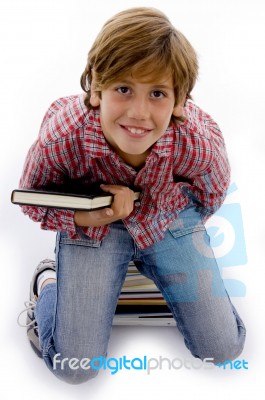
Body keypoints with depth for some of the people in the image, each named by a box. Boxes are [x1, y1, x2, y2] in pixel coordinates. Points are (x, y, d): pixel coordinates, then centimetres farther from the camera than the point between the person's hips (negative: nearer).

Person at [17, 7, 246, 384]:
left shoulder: (200, 142, -30)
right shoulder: (61, 137, -33)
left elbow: (209, 196, -7)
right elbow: (33, 200, -12)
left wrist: (141, 202, -19)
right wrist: (88, 216, -31)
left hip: (169, 218, 2)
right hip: (90, 223, -1)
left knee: (223, 349, 4)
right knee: (74, 367, -7)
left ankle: (145, 263, 22)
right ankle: (48, 282, 22)